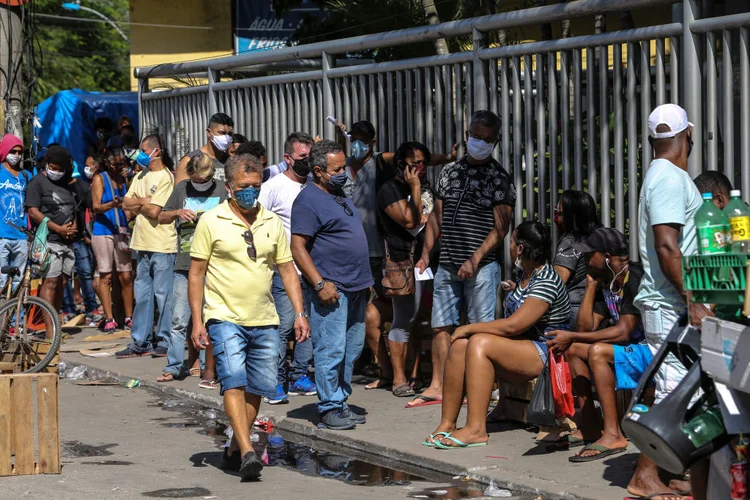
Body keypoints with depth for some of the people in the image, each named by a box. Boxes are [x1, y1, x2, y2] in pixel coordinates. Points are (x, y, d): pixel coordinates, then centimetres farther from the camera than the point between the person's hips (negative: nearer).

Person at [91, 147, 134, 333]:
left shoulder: (124, 180, 14)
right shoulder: (100, 179, 1)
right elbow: (96, 207, -9)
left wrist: (129, 216, 3)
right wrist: (111, 205, -27)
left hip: (121, 232, 4)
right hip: (103, 231, -4)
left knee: (126, 276, 0)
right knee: (106, 276, -2)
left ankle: (129, 318, 6)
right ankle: (109, 319, -1)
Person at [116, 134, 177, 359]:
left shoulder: (165, 177, -10)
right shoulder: (141, 176, 15)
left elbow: (154, 211, -18)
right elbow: (126, 203, 10)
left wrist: (137, 204, 0)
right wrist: (144, 201, -7)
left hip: (162, 245, -8)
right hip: (143, 244, 8)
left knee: (163, 294, -2)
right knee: (142, 294, 11)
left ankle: (165, 342, 5)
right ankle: (140, 342, 16)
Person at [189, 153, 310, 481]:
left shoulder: (272, 223, 11)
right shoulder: (211, 222, -2)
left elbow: (287, 270, 15)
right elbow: (196, 273, -1)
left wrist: (299, 312, 7)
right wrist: (197, 321, -7)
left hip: (265, 321, 5)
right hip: (225, 318, -5)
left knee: (258, 388, 6)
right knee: (234, 381, -18)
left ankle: (235, 448, 22)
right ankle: (247, 453, -24)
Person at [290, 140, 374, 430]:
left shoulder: (341, 197, 18)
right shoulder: (308, 201, -11)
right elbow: (298, 248, -16)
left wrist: (365, 280, 22)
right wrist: (320, 284, -21)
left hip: (355, 288, 9)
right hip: (331, 290, -9)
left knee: (352, 349, 11)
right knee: (331, 351, -8)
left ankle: (341, 403, 19)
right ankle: (329, 409, -3)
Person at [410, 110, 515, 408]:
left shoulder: (498, 179, -2)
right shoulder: (449, 171, 13)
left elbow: (500, 228, -8)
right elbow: (436, 217, 17)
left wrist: (474, 260, -17)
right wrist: (425, 254, 9)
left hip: (480, 266, -5)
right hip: (447, 265, 5)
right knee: (441, 326, 7)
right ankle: (437, 386, 15)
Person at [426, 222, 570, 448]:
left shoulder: (546, 282, -17)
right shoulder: (523, 274, 14)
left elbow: (513, 325, -22)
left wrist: (470, 328, -14)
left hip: (544, 353, -9)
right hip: (520, 347, 9)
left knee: (480, 343, -29)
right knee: (460, 344, -12)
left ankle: (476, 429, -33)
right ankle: (447, 423, -14)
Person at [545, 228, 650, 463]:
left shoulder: (636, 279, -19)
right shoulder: (606, 283, 10)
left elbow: (623, 332, -25)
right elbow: (586, 328, 6)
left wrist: (572, 337, -20)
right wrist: (591, 286, 2)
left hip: (652, 354, -10)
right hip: (634, 349, 10)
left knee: (597, 351, -30)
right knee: (572, 348, 9)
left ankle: (613, 434, -28)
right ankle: (589, 426, 3)